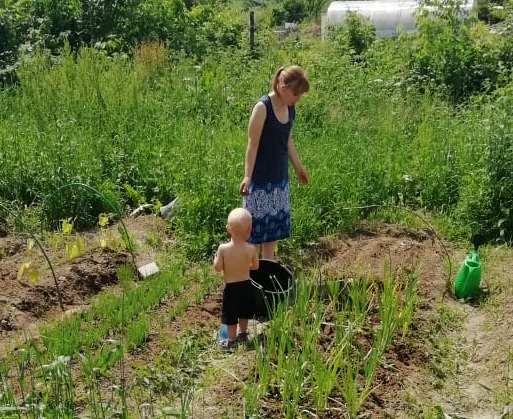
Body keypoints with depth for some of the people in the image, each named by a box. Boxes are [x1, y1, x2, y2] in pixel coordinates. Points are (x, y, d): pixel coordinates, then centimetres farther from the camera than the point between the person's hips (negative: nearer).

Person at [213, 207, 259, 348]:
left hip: (231, 287, -3)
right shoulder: (251, 249, -16)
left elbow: (217, 268, -14)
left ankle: (231, 340, 25)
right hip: (246, 285, 3)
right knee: (244, 312, 24)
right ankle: (243, 334, 41)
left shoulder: (223, 248, -22)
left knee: (231, 315, 14)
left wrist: (216, 257, 4)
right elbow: (255, 266, -3)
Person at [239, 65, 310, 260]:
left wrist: (298, 167, 24)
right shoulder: (263, 107, -18)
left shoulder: (290, 109, 4)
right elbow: (252, 144, -18)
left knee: (275, 223, 15)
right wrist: (247, 176, -21)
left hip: (279, 177, 8)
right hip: (261, 179, -8)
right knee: (258, 223, 0)